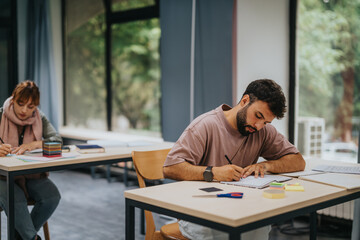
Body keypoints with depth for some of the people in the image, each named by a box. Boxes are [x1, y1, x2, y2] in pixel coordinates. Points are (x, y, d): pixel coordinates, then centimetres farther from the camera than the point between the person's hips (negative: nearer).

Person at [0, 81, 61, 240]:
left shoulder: (40, 119, 3)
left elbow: (57, 141, -11)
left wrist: (34, 144, -29)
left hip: (32, 175, 3)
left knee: (52, 196, -23)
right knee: (16, 200, -33)